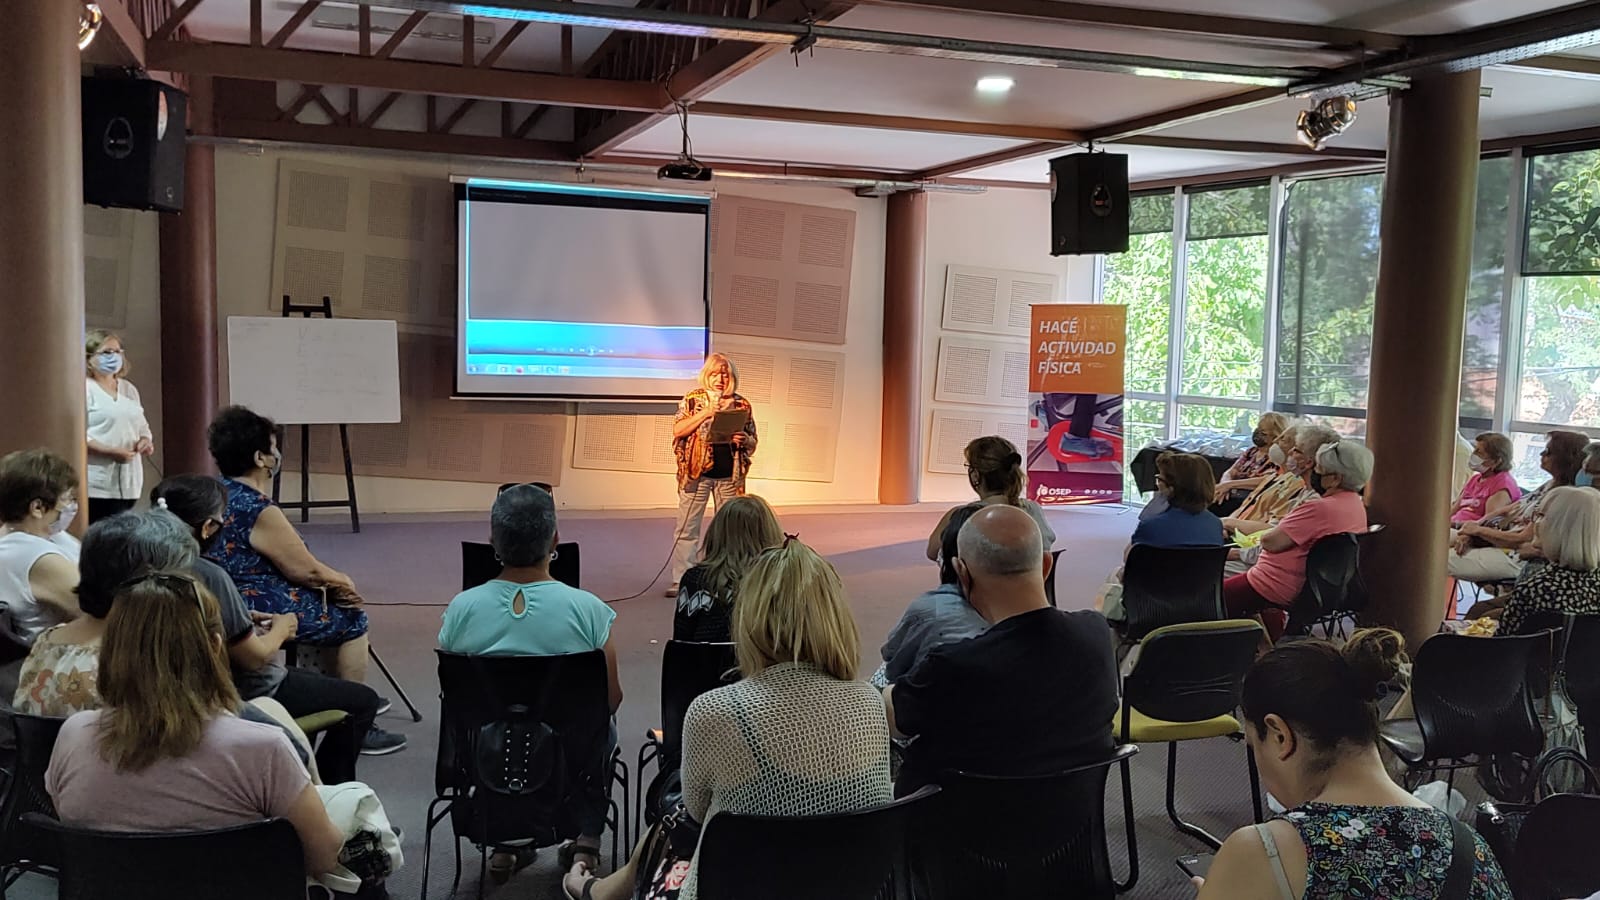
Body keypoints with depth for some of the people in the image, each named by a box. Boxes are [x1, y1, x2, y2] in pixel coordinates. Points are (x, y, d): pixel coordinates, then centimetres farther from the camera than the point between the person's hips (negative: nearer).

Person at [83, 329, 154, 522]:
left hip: (129, 482, 7)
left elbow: (142, 427, 24)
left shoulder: (129, 389, 18)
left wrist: (146, 441, 2)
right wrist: (111, 452, -21)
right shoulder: (85, 389, -5)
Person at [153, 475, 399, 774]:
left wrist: (243, 619, 7)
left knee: (315, 680, 33)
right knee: (363, 700, 2)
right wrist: (281, 628, -5)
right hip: (245, 693, -10)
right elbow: (255, 657, -22)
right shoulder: (210, 576, -30)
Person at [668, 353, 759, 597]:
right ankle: (681, 579, 5)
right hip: (696, 473, -2)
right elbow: (677, 431, -7)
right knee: (687, 527, -1)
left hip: (729, 476, 2)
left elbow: (752, 442, 10)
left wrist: (744, 440, -13)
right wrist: (705, 413, -17)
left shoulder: (742, 405, 7)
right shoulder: (692, 400, 2)